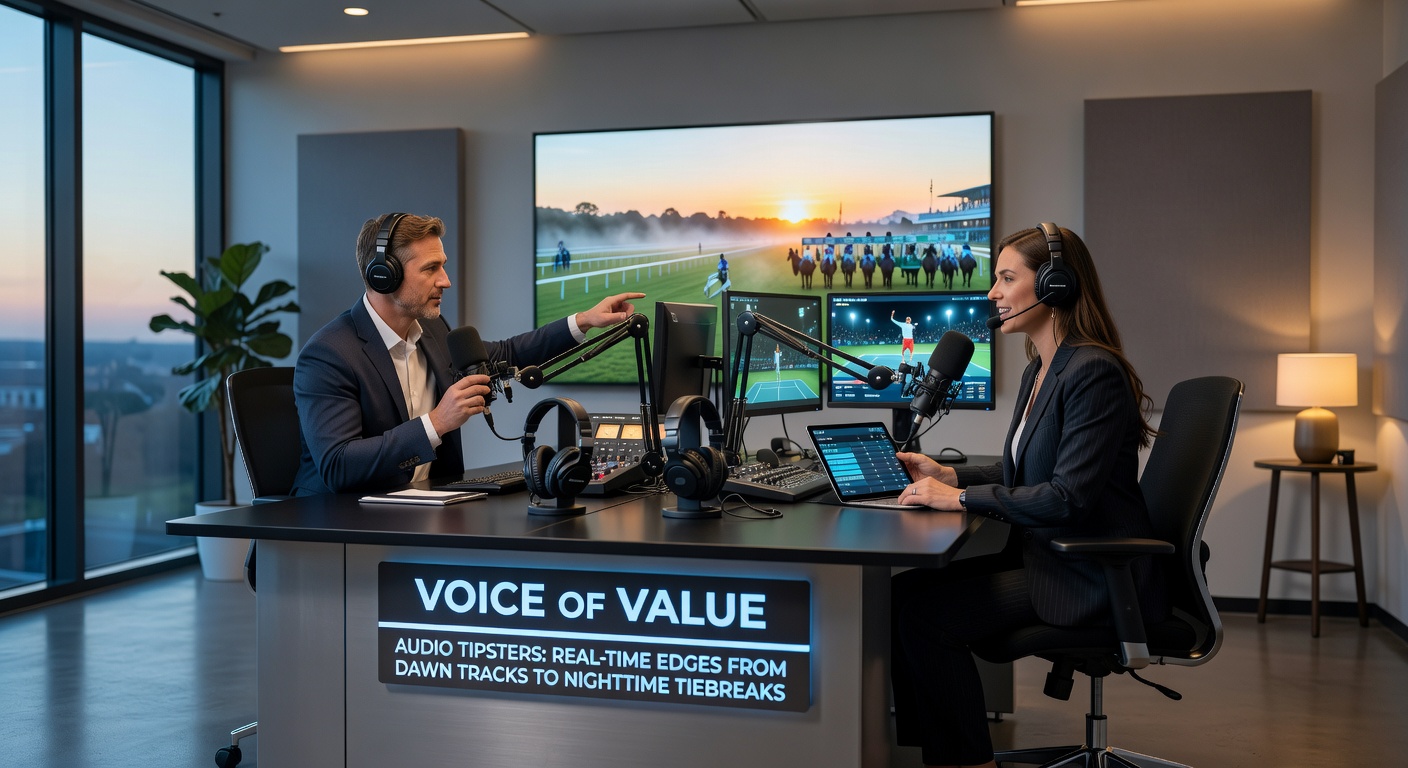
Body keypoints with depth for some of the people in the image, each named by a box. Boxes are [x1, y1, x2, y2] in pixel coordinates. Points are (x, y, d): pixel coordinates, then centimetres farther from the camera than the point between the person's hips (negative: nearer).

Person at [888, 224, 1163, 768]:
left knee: (918, 609, -22)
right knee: (909, 586, -9)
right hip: (1045, 554, 9)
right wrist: (948, 474, 8)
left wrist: (960, 497, -19)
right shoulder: (1039, 371, 13)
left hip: (1090, 579, -9)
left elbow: (1068, 496, -23)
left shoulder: (1094, 374, -17)